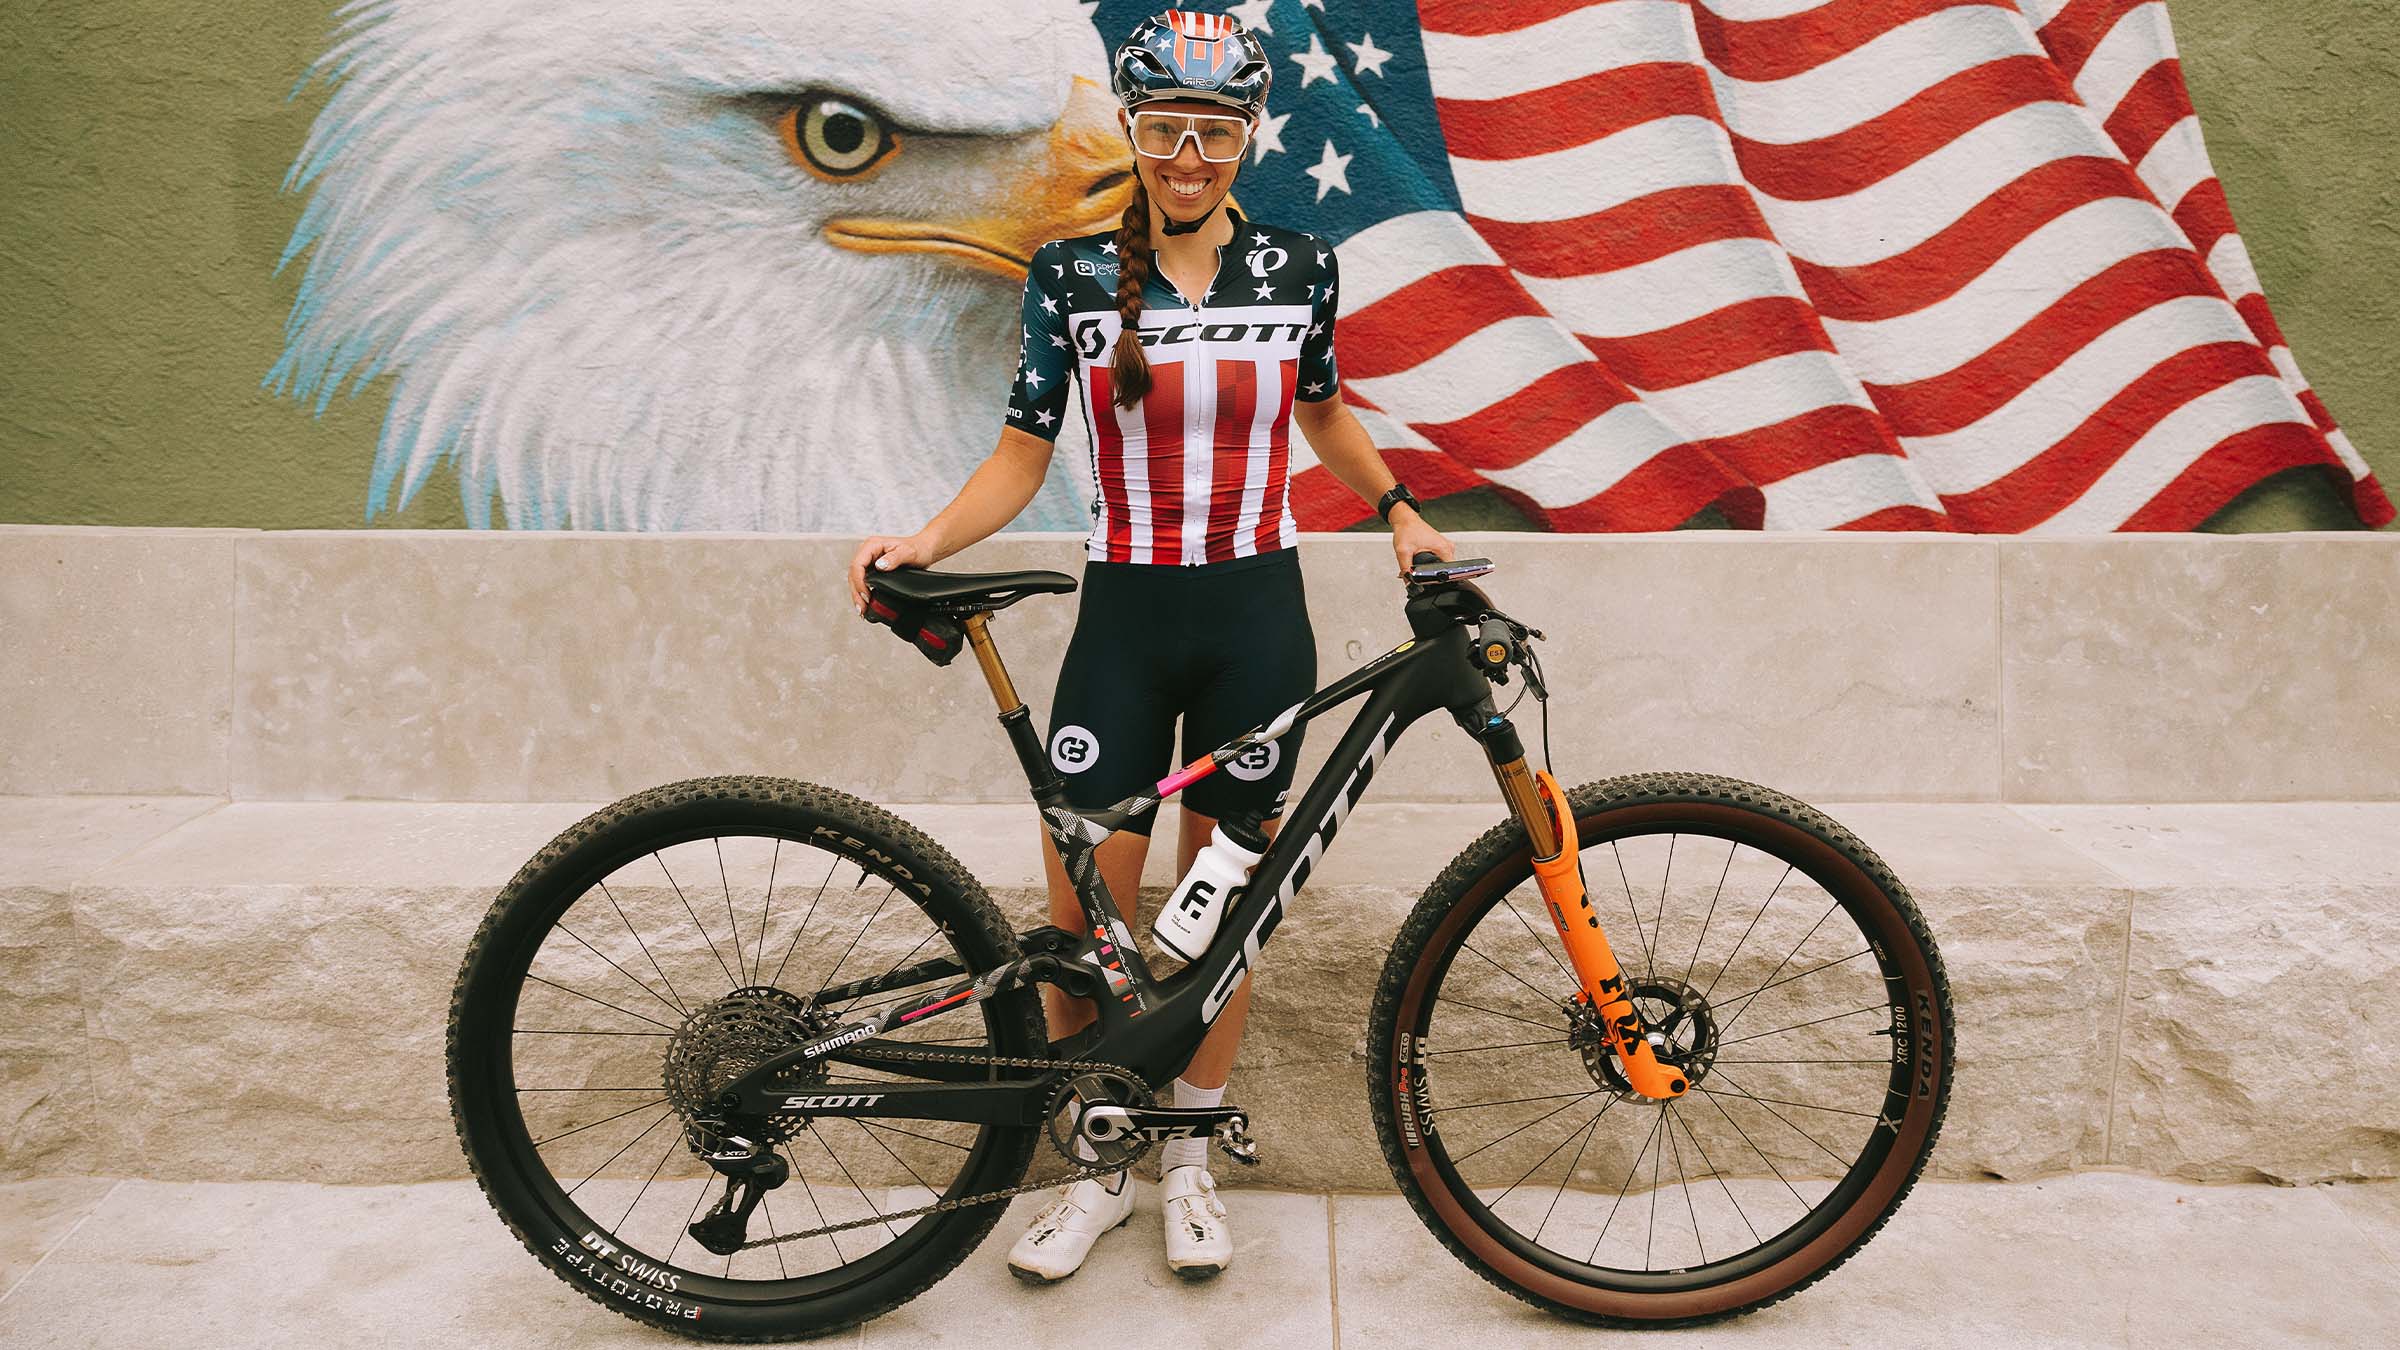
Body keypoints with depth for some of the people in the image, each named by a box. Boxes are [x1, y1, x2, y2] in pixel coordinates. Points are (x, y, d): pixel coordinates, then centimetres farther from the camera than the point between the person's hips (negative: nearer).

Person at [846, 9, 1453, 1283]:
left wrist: (1400, 508, 7)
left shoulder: (1299, 268, 0)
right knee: (1081, 918, 2)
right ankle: (1095, 1165, 25)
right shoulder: (1071, 275, -3)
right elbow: (1020, 457, -2)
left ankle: (1189, 1159, 30)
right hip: (1123, 619, 0)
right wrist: (924, 541, -18)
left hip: (1255, 620, 1)